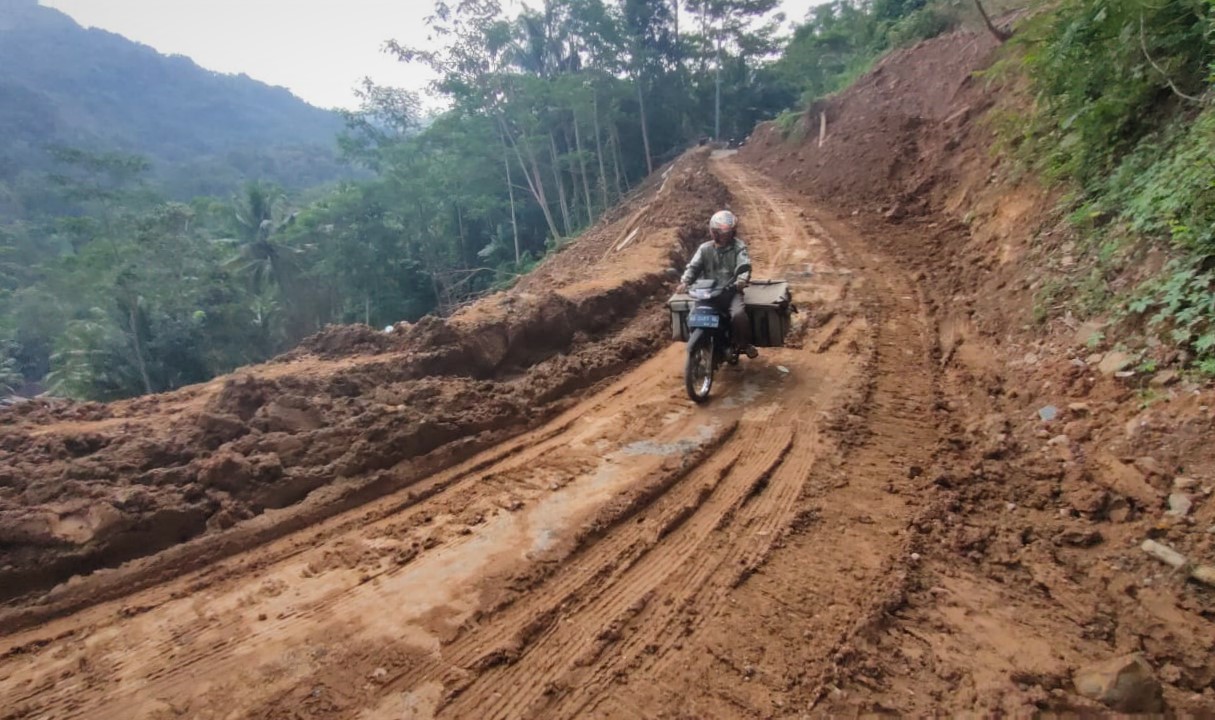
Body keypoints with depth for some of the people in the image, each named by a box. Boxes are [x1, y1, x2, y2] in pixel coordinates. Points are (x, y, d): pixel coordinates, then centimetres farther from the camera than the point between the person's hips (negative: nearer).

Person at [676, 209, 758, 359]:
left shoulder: (738, 247, 3)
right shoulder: (705, 248, 9)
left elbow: (744, 265, -12)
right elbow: (693, 266, 0)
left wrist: (742, 280, -34)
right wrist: (685, 282, -20)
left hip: (731, 291, -2)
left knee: (739, 314, -29)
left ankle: (745, 344, -3)